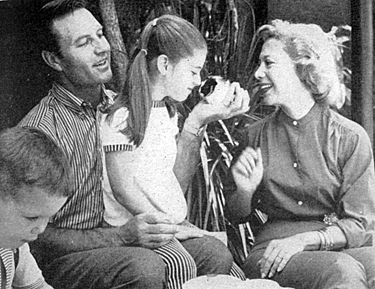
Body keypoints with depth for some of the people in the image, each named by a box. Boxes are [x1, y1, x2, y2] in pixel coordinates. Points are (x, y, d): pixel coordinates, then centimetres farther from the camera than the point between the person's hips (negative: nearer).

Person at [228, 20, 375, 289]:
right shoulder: (257, 135, 8)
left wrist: (304, 239, -17)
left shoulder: (351, 137, 0)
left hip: (341, 246, 1)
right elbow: (238, 216, 18)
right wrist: (245, 191, -6)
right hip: (273, 248, 0)